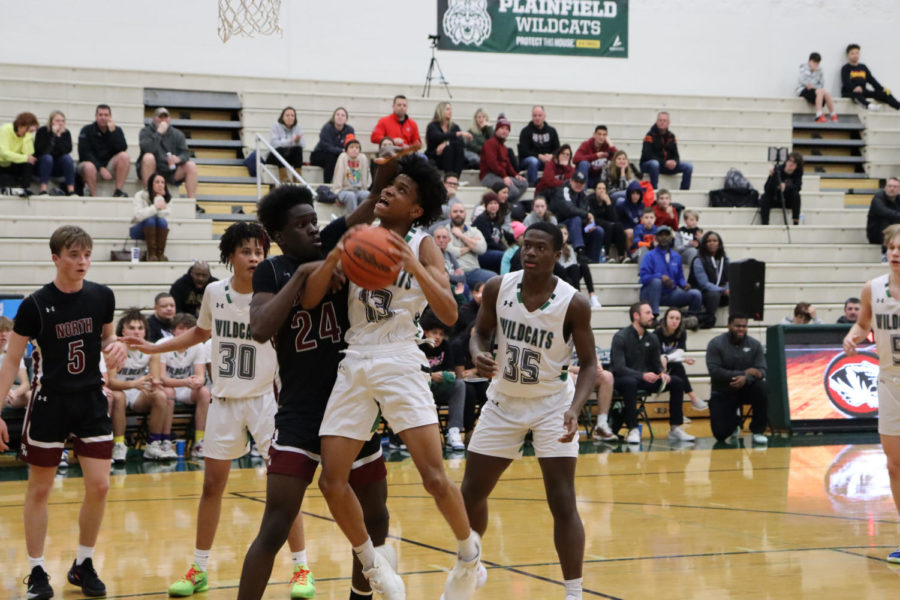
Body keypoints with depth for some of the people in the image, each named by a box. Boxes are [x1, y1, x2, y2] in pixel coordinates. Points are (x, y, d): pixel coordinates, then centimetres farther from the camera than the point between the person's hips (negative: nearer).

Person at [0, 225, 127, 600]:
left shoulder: (102, 297, -2)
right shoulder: (35, 305, -12)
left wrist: (114, 346, -8)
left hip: (91, 401, 3)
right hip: (50, 402, -3)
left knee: (99, 486, -1)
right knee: (40, 490, 6)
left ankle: (83, 565, 17)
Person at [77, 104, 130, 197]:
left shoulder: (117, 130, 4)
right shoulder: (87, 130, -2)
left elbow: (123, 149, -13)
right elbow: (85, 153, -11)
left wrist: (112, 131, -20)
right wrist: (100, 168, -21)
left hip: (108, 167, 3)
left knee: (124, 156, -25)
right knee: (89, 167, -39)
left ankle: (118, 192, -24)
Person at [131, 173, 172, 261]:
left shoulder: (167, 198, -3)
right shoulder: (140, 195, -12)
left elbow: (163, 215, -21)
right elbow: (139, 216, -28)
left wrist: (159, 197, -23)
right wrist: (155, 207, -36)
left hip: (157, 231, 3)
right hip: (138, 231, -3)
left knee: (162, 220, -29)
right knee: (150, 219, -33)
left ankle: (160, 253, -32)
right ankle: (151, 254, -36)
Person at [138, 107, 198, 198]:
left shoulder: (177, 134, 8)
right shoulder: (146, 131, -3)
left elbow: (185, 153, -3)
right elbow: (147, 149, -22)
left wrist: (178, 159, -26)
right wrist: (159, 133, -22)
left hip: (170, 172, 4)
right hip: (152, 171, -4)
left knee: (191, 165, -17)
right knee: (148, 157, -33)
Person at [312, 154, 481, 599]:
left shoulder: (422, 246, 2)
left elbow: (450, 315, -10)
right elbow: (309, 299, 3)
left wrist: (413, 266, -21)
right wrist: (335, 255, -12)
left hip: (399, 363, -4)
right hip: (354, 364, 4)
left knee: (434, 478, -13)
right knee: (332, 482, -3)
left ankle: (469, 553, 14)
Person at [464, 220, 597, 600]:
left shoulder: (573, 304, -19)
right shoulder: (498, 288, -10)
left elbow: (588, 362, -12)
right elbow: (481, 332, 5)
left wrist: (575, 408, -28)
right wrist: (478, 354, -19)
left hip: (551, 404, -4)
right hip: (503, 401, 4)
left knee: (562, 503, -12)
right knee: (471, 493, 11)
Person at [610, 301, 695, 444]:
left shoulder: (652, 339, 8)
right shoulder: (620, 337, -13)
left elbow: (657, 363, 11)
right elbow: (619, 368, -21)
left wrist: (662, 373, -14)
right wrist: (642, 375, -34)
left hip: (646, 379, 6)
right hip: (623, 379, -6)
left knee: (677, 382, -11)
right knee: (630, 382, -42)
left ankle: (675, 428, -7)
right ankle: (633, 430, -37)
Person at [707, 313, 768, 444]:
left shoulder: (754, 345, -2)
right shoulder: (716, 344, -9)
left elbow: (761, 370, -10)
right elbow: (714, 372, -20)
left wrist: (746, 379, -32)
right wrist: (744, 373, -25)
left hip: (745, 388, 2)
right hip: (722, 393, -2)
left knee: (761, 388, -34)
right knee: (721, 434, -16)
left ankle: (758, 431, -16)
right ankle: (733, 421, 24)